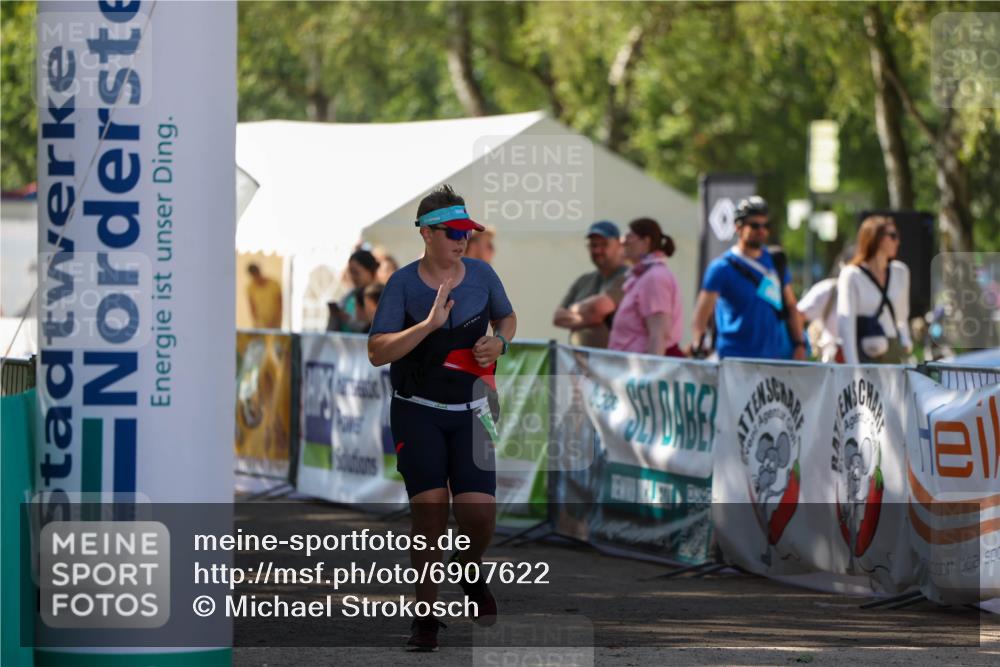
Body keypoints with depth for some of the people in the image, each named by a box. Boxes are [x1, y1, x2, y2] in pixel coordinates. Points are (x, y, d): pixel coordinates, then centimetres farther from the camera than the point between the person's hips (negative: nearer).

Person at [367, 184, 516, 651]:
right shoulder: (403, 284, -7)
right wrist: (430, 324, -25)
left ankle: (472, 573, 24)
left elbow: (507, 317, 22)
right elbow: (377, 352, -14)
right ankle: (426, 616, 4)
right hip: (417, 412, -2)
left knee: (479, 511, -11)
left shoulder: (481, 274, 2)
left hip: (469, 411, 2)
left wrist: (499, 341, -1)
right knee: (429, 509, -9)